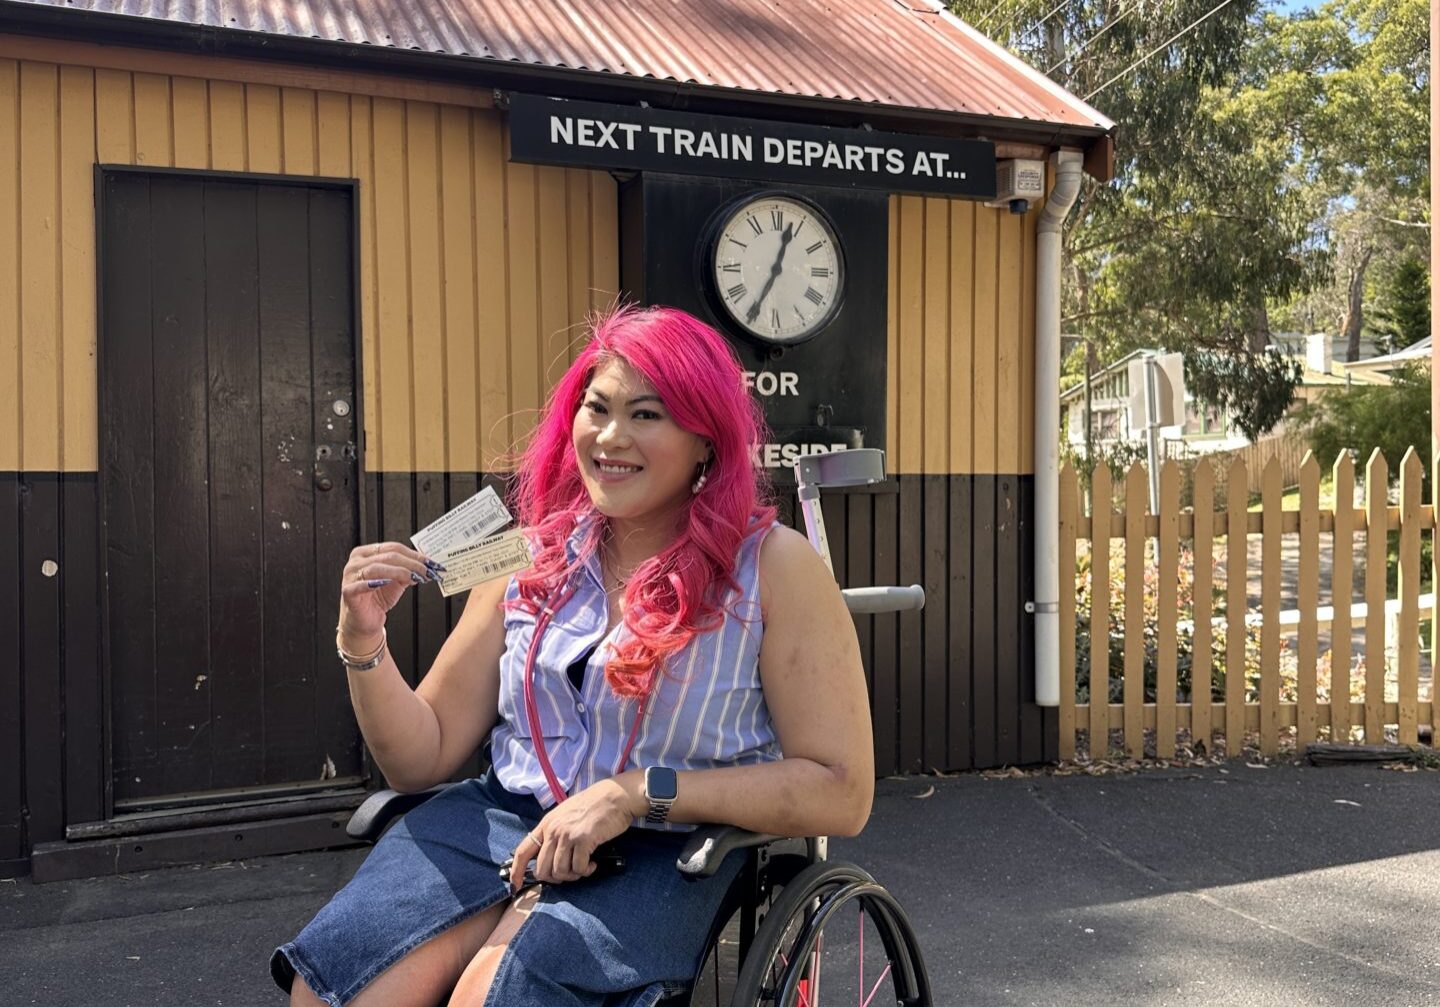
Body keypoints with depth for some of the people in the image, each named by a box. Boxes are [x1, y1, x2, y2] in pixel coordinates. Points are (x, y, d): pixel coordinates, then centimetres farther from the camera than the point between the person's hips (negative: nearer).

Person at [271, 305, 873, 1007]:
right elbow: (421, 759, 9)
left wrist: (637, 792, -17)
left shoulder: (772, 566, -8)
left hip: (667, 851, -3)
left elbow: (841, 794, -11)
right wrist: (364, 645, -10)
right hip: (506, 819, 4)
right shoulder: (533, 559, 5)